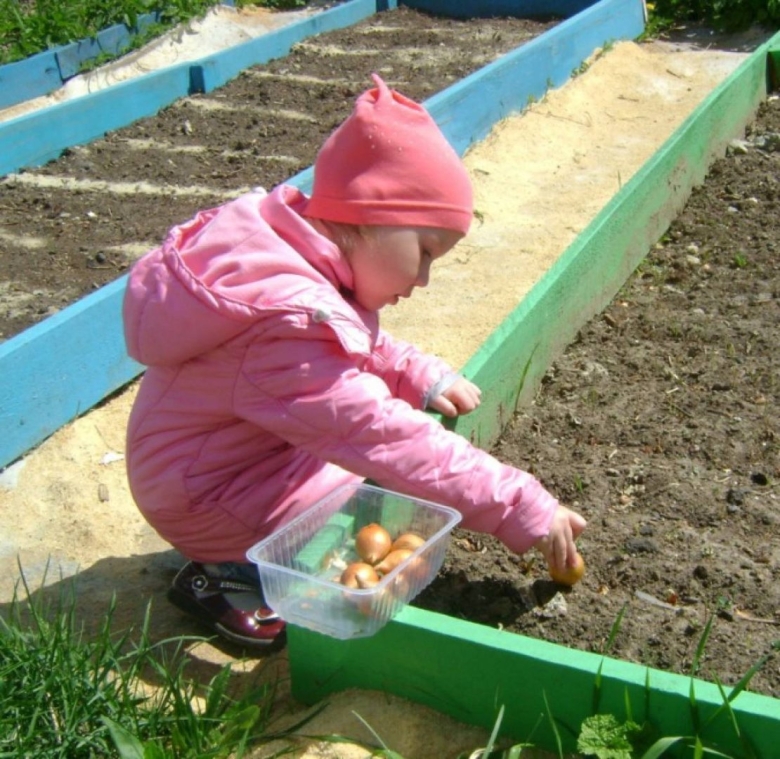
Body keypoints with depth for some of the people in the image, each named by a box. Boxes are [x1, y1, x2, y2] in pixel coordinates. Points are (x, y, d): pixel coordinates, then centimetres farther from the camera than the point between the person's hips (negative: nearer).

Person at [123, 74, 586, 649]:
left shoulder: (288, 238, -5)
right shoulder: (294, 324, -34)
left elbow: (356, 343, 13)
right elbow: (386, 440, -34)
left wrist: (420, 375, -3)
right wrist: (520, 507, -30)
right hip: (202, 498, -10)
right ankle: (229, 574, -4)